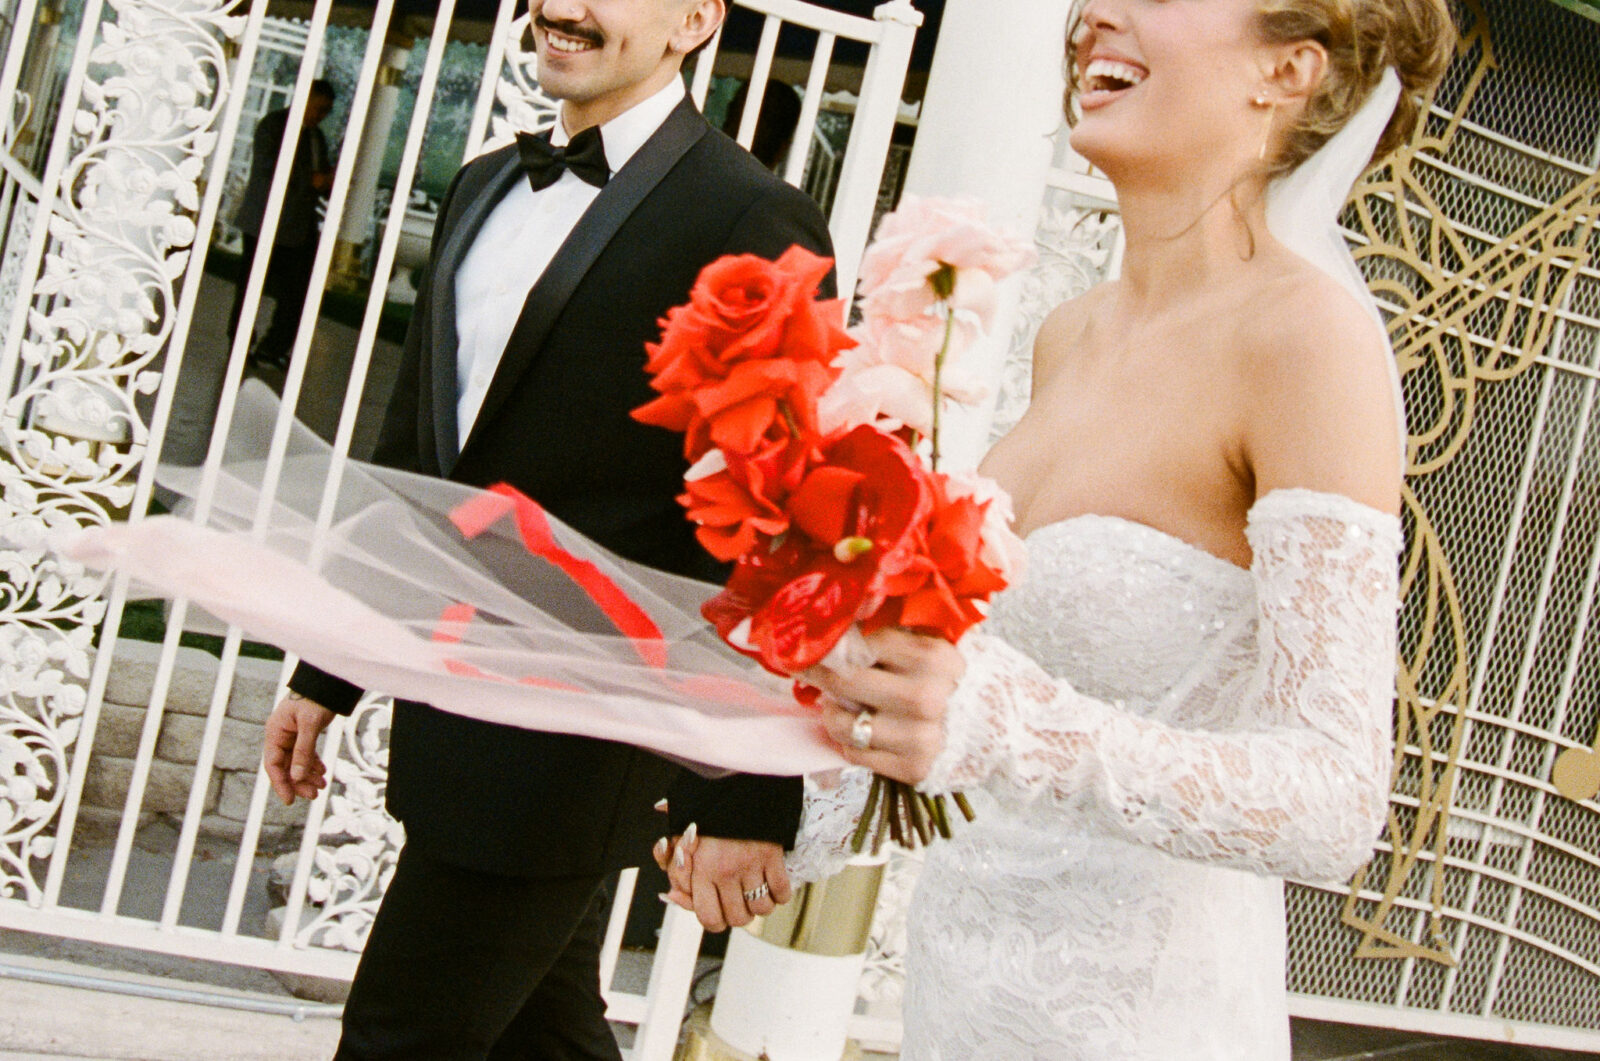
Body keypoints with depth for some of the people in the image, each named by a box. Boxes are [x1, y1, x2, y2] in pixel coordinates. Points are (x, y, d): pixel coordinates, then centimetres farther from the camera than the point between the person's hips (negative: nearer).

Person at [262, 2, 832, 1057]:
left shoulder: (754, 224, -14)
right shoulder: (485, 187, 12)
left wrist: (748, 803, -17)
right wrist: (328, 673, 20)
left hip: (569, 755, -8)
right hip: (455, 721, 8)